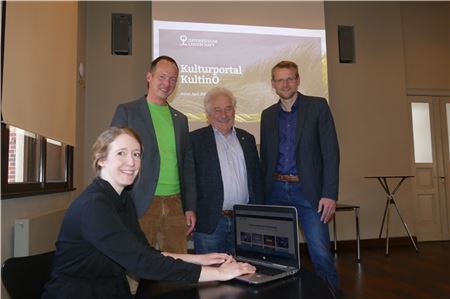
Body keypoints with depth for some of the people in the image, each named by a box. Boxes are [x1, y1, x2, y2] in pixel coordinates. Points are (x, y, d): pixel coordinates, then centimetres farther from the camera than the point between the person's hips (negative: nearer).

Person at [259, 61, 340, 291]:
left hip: (308, 191, -3)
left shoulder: (318, 106, 0)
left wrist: (329, 194, -13)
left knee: (320, 252, -6)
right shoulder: (267, 115, 12)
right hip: (275, 192, 4)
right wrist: (262, 194, 8)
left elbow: (331, 152, -5)